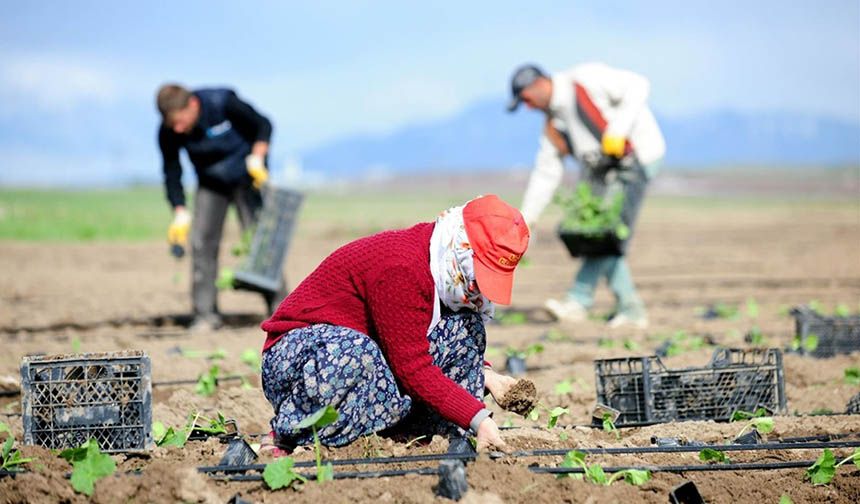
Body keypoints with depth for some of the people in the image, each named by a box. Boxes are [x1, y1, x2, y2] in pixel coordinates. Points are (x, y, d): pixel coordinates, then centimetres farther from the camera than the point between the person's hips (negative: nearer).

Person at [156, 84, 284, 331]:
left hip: (246, 179, -3)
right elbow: (172, 174, -9)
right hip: (210, 185, 3)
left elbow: (263, 125, -14)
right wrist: (180, 213, -17)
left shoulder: (223, 103, -27)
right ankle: (205, 314, -3)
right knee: (202, 243, -8)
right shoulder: (168, 133, -19)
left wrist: (257, 158, -28)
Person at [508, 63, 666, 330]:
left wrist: (617, 130, -24)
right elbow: (545, 172, 16)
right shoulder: (554, 124, 12)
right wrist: (526, 218, 12)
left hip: (635, 159, -9)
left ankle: (578, 301, -11)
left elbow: (636, 87, -15)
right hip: (604, 172, 9)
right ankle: (631, 310, 7)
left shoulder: (586, 79, -10)